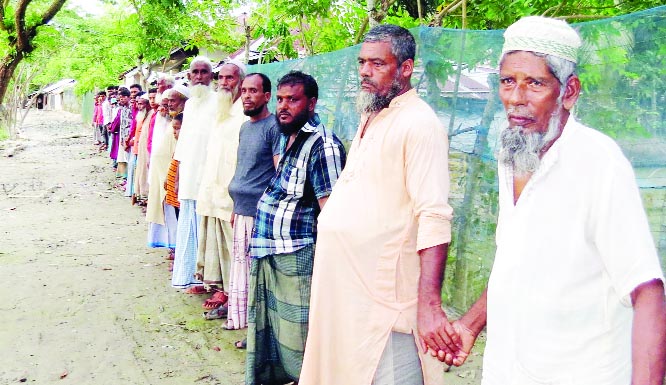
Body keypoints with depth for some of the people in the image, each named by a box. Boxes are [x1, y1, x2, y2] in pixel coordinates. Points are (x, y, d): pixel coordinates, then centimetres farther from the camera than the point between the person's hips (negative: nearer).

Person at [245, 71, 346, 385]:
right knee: (265, 331, 18)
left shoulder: (322, 145, -14)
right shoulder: (286, 138, 13)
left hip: (295, 259, -9)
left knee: (297, 338, 0)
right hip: (266, 253, 9)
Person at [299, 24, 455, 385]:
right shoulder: (369, 119, 14)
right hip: (345, 288, 9)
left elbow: (434, 219, -23)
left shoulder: (419, 123, -15)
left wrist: (429, 305, -29)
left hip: (385, 299, -9)